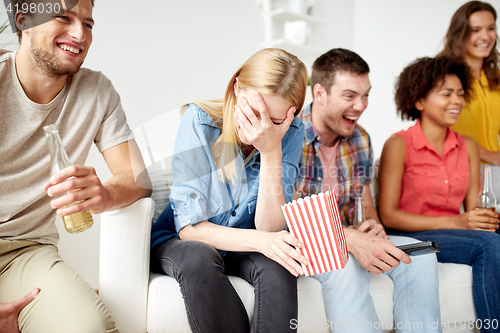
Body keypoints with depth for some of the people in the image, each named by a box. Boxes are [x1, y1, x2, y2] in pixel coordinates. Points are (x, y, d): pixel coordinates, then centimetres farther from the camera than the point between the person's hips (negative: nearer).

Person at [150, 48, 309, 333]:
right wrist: (258, 240, -38)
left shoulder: (290, 134, -13)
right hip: (178, 242, -1)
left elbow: (270, 229, -20)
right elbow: (189, 227, -21)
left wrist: (272, 152, -32)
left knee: (277, 263, -32)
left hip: (243, 247, 2)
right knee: (198, 258, -35)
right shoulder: (199, 121, -20)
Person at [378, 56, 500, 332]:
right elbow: (388, 215, -10)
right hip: (410, 237, -5)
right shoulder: (398, 145, -6)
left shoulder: (468, 146, 12)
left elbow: (473, 206, 10)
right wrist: (452, 222, -17)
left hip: (454, 233, 5)